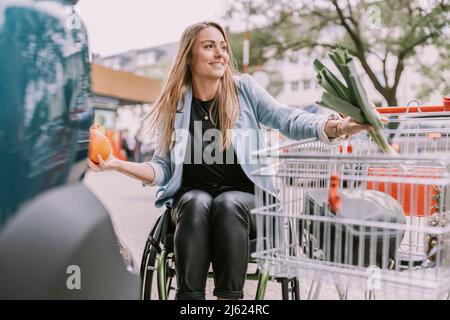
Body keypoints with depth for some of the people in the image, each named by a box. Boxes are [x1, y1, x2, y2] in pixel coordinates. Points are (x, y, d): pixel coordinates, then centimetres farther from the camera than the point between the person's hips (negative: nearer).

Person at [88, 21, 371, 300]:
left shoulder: (244, 88, 3)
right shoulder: (175, 104, 4)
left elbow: (289, 121, -8)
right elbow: (164, 168, 6)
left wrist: (339, 127, -24)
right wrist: (117, 164, -8)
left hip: (243, 196, 0)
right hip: (192, 196, 1)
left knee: (228, 204, -33)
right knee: (198, 204, -32)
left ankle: (230, 295, -26)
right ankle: (189, 295, -26)